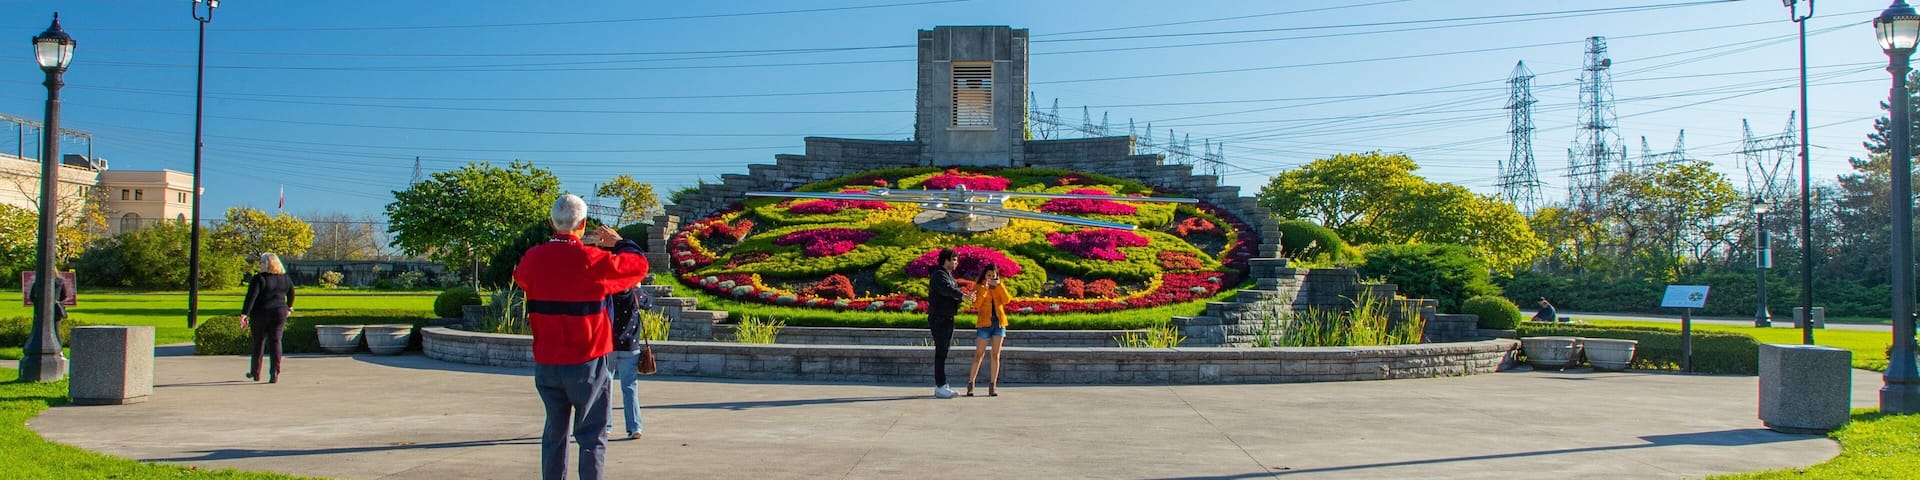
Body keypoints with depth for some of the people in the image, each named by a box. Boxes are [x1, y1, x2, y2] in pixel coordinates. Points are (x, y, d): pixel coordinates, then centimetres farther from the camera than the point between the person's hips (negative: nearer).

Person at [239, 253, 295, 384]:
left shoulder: (258, 279, -10)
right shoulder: (285, 279, 6)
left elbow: (251, 297, -18)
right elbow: (291, 293, 21)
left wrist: (244, 314, -21)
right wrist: (289, 307, 38)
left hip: (260, 314, -3)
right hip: (279, 313, 3)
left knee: (258, 342, 12)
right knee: (275, 341, 1)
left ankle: (255, 373, 25)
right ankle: (275, 374, -11)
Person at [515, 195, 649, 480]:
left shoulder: (533, 258, 0)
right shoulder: (591, 259, -15)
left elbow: (520, 277, 23)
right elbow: (638, 265, -4)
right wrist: (619, 242, 11)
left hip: (546, 363, 5)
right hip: (587, 362, -5)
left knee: (555, 432, 16)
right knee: (591, 435, 3)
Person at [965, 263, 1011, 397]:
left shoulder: (1000, 287, 11)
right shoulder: (979, 287, 3)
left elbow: (1007, 300, -7)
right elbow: (976, 306, -12)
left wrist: (999, 285, -14)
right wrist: (984, 289, -18)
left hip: (999, 323, 2)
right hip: (984, 324, -2)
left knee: (996, 355, 1)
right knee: (979, 355, -3)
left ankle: (993, 386, 3)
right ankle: (970, 384, 4)